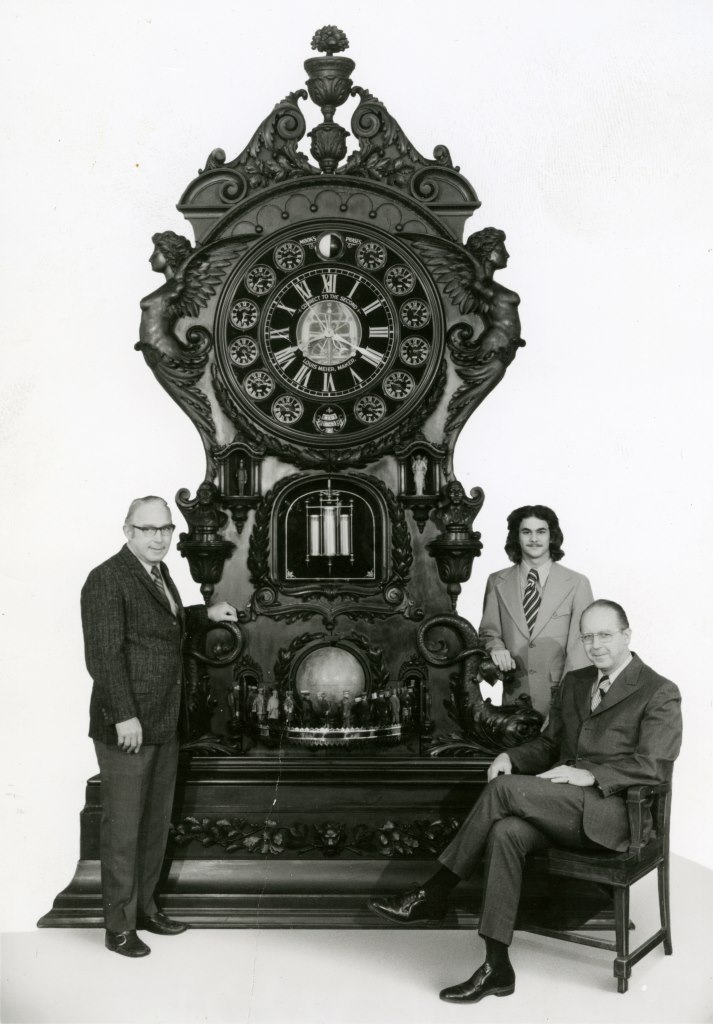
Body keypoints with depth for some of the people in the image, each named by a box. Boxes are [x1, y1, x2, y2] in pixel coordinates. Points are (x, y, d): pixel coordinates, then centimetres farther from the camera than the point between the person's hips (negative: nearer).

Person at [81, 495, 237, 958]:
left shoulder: (159, 573, 12)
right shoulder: (107, 579, -15)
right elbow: (104, 654, -20)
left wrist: (206, 614, 19)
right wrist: (124, 716, -23)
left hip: (164, 726, 9)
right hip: (126, 727, -9)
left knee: (156, 822, 17)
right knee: (123, 827, 1)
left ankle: (145, 906, 31)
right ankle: (119, 925, 13)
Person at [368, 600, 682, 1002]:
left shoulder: (661, 693, -2)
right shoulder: (574, 683, 19)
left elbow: (655, 765, -12)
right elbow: (549, 743, 21)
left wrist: (589, 774, -22)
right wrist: (510, 757, 0)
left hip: (612, 812, -6)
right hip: (565, 809, 6)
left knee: (505, 788, -26)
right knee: (506, 832, -28)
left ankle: (434, 895, -14)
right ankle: (497, 967, -25)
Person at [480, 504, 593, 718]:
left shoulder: (577, 584, 0)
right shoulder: (497, 582, 6)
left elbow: (580, 645, -4)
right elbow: (488, 633, 12)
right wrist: (497, 648, -11)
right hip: (515, 697, 1)